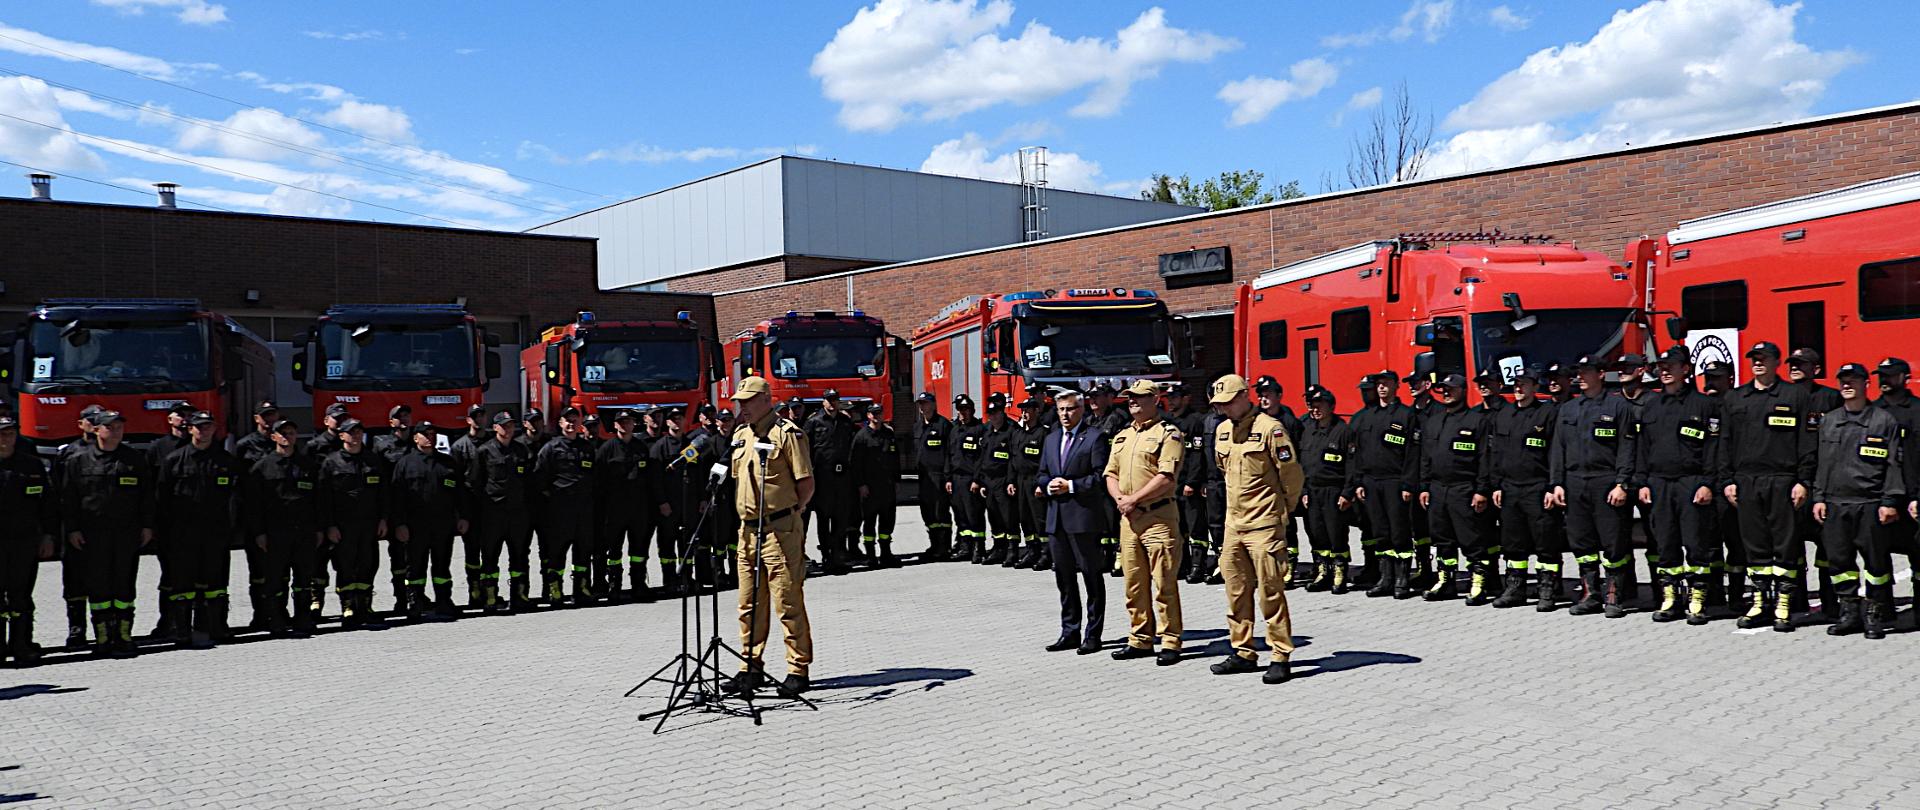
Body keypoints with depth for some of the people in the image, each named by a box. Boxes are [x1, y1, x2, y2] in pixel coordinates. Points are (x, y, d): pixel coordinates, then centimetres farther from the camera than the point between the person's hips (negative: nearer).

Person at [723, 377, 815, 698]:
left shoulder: (787, 433, -8)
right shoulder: (740, 435, 16)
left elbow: (806, 484, -10)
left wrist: (787, 513, -9)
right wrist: (746, 512, 15)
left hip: (780, 530, -8)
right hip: (748, 530, 8)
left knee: (789, 602, -4)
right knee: (750, 604, 12)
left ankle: (798, 670, 3)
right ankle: (751, 668, 21)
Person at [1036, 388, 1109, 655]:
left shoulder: (1095, 437, -5)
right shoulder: (1051, 439, 17)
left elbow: (1101, 477, -11)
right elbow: (1041, 474, 18)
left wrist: (1071, 486, -17)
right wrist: (1048, 486, -4)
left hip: (1084, 517, -7)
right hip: (1056, 519, 7)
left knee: (1092, 578, 1)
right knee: (1064, 578, 12)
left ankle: (1093, 635, 7)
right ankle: (1070, 632, 21)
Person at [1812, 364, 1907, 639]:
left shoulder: (1884, 420, 1)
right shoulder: (1828, 421, 13)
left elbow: (1894, 464, -2)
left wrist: (1890, 502, -8)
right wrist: (1819, 497, 9)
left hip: (1871, 503, -4)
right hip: (1835, 503, 4)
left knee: (1876, 561, 1)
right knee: (1839, 559, 5)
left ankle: (1875, 616, 12)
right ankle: (1849, 613, 15)